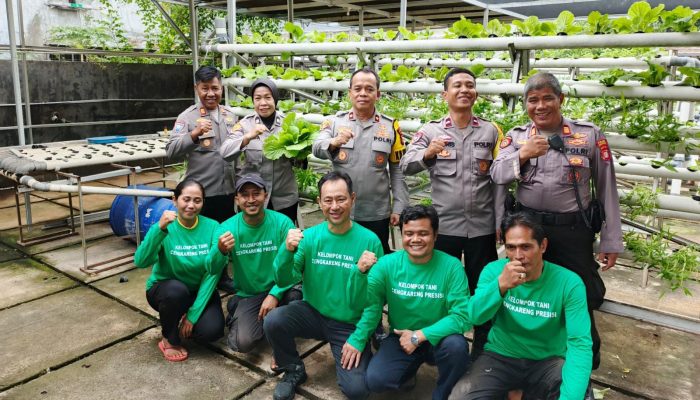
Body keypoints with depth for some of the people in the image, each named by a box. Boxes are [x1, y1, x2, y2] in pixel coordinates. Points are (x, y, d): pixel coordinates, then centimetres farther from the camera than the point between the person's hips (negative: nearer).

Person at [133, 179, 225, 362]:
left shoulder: (212, 227, -14)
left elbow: (213, 272, -16)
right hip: (165, 290, -1)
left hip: (200, 291, 1)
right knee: (177, 290, -36)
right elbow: (141, 262, -31)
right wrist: (160, 229, -46)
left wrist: (193, 314, -20)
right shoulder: (164, 227, -17)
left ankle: (186, 322, 12)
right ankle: (170, 340, -6)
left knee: (212, 330, -24)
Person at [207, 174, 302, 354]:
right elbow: (213, 270, -18)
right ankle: (236, 312, 15)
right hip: (247, 295, 0)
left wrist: (274, 295, -25)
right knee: (243, 343, -21)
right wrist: (221, 251, -39)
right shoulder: (227, 227, -9)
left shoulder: (282, 222, -13)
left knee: (294, 297, -33)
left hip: (278, 289, 0)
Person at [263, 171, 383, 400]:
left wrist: (359, 338, -14)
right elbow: (284, 281, -11)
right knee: (273, 321, -25)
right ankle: (294, 371, 5)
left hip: (350, 325, -2)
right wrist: (287, 250, -29)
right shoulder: (309, 236, -7)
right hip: (313, 313, 2)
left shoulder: (369, 241, -14)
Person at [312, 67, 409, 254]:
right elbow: (317, 149, -15)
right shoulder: (335, 121, 0)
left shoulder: (390, 126, 0)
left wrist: (399, 208, -2)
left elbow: (398, 171, 2)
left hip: (377, 214, 0)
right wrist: (335, 142, -37)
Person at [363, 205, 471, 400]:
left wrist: (419, 336, -21)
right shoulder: (387, 264, -10)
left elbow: (461, 316, -19)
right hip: (401, 338, 1)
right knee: (375, 381, -21)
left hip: (438, 338, -1)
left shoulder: (451, 266, -15)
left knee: (456, 346, -33)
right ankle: (410, 367, 15)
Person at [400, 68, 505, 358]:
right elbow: (406, 166, -10)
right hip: (444, 225, -1)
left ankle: (482, 350, 31)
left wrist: (500, 222, 0)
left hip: (482, 226, 1)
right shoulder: (431, 130, 0)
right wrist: (427, 153, -30)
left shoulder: (491, 131, 4)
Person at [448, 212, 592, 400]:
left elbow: (580, 343, -21)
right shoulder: (493, 270, -10)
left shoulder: (569, 283, -15)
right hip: (500, 357, 1)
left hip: (547, 361, 0)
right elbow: (475, 317, -20)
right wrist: (500, 285, -39)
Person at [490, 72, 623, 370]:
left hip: (573, 231, -2)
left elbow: (607, 189, -1)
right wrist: (522, 155, -26)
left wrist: (611, 241, -1)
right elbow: (497, 176, -8)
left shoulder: (590, 135, -4)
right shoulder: (516, 136, 2)